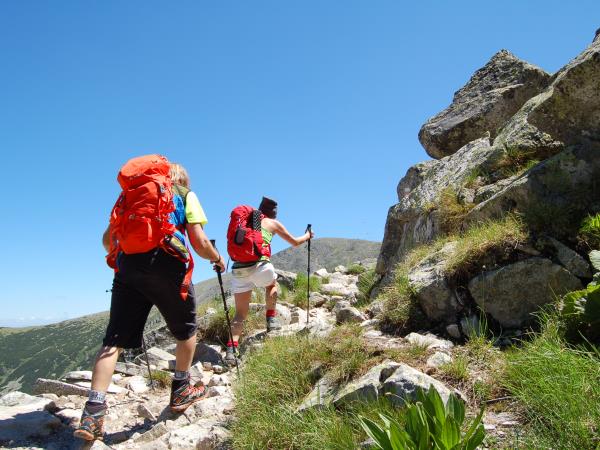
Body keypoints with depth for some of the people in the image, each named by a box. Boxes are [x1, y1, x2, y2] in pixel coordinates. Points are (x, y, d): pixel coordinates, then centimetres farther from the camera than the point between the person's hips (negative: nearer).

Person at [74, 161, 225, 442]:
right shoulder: (186, 195, 15)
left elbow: (107, 240, 20)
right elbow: (199, 243, 2)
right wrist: (217, 259, 21)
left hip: (127, 265, 4)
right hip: (166, 264, -3)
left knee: (115, 338, 6)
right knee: (186, 329, 18)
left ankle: (94, 410, -4)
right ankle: (181, 391, 28)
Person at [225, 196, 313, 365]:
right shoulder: (273, 223, 14)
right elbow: (295, 242, 26)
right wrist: (307, 235, 45)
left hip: (238, 268, 3)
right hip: (258, 264, -3)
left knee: (240, 313, 10)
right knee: (272, 285, 32)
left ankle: (231, 349, -4)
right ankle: (271, 319, 24)